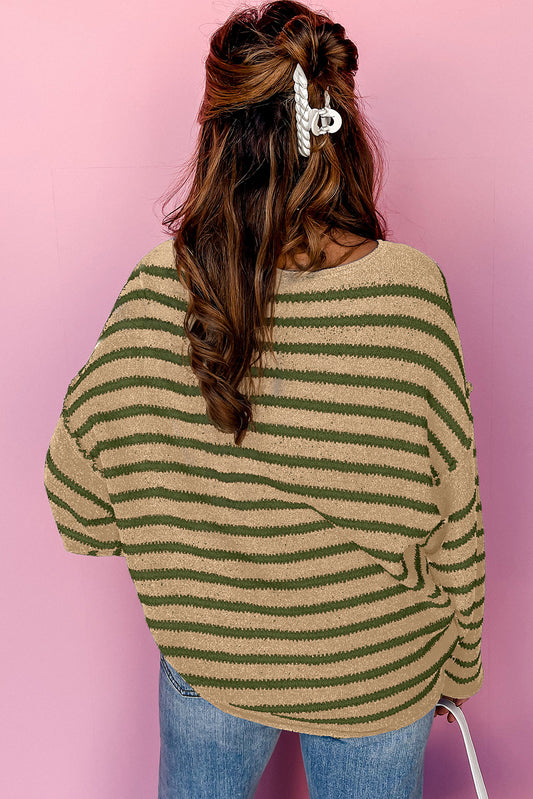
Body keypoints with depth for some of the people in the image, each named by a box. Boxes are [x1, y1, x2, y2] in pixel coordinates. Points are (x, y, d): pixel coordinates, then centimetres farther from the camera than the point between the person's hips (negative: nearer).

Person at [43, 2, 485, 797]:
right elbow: (452, 519, -13)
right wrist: (457, 661, 4)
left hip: (208, 653, 1)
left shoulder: (159, 292, -20)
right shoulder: (411, 289, -22)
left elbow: (77, 499, -9)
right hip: (377, 667, 0)